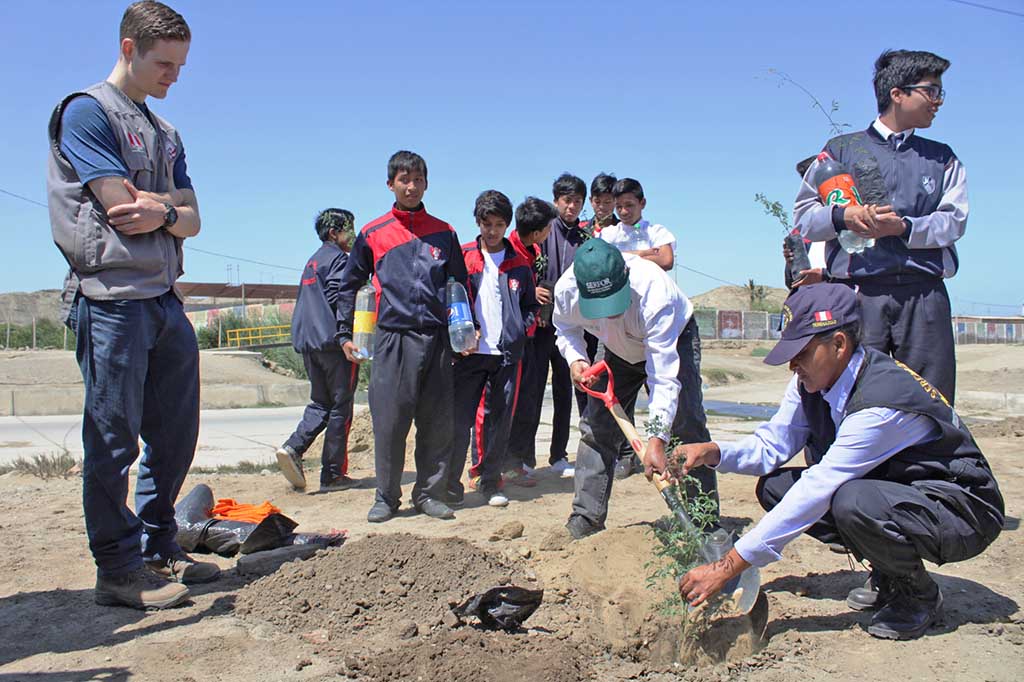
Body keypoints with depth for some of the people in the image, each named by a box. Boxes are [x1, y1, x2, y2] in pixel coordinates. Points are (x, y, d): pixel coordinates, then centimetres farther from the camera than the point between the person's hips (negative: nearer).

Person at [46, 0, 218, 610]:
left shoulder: (165, 133, 22)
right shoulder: (86, 110, -2)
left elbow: (192, 221, 12)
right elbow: (122, 209, -13)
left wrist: (161, 212, -8)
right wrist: (172, 204, 3)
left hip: (165, 298, 8)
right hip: (112, 296, -8)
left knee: (176, 434, 10)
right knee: (113, 440, -3)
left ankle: (159, 550, 22)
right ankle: (119, 570, 6)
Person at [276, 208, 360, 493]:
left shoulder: (313, 261, 21)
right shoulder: (339, 259, -6)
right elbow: (338, 299, -17)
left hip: (308, 342, 8)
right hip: (335, 341, -8)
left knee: (320, 403, 15)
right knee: (340, 407, -1)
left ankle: (293, 447, -7)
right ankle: (332, 474, 1)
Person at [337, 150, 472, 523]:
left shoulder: (444, 233, 12)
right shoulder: (372, 234, 7)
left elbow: (460, 285, 19)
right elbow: (349, 286, 14)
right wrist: (345, 334, 8)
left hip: (438, 339, 2)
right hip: (393, 339, -2)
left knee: (438, 423, 4)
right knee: (389, 422, -3)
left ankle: (430, 493, 16)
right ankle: (386, 496, 11)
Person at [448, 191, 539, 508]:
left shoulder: (520, 264, 12)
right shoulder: (462, 258, 6)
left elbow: (530, 305, 18)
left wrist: (522, 329, 0)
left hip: (507, 352, 2)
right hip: (471, 351, -2)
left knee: (499, 420, 5)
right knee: (461, 419, -3)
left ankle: (489, 482, 16)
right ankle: (451, 483, 6)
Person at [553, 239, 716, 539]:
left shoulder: (653, 291, -44)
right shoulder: (566, 290, -31)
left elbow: (664, 375, -45)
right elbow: (566, 329, -5)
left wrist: (656, 439, -53)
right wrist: (575, 360, -27)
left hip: (674, 340, -4)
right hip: (620, 353, 4)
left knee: (687, 427, -18)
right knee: (596, 428, -3)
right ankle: (585, 521, 6)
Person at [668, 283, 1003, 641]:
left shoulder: (881, 403, -31)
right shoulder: (814, 381, -7)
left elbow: (817, 492, -34)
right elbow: (773, 445, 1)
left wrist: (728, 566, -33)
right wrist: (713, 452, -21)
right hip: (891, 489, 8)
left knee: (851, 502, -37)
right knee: (774, 486, -6)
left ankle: (919, 593, -5)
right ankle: (887, 574, 7)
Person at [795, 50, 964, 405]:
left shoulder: (943, 158, 20)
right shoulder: (841, 149, 14)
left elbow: (954, 221, 6)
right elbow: (804, 216, 7)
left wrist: (904, 227, -11)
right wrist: (842, 216, -13)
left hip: (923, 295, 2)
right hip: (858, 292, -2)